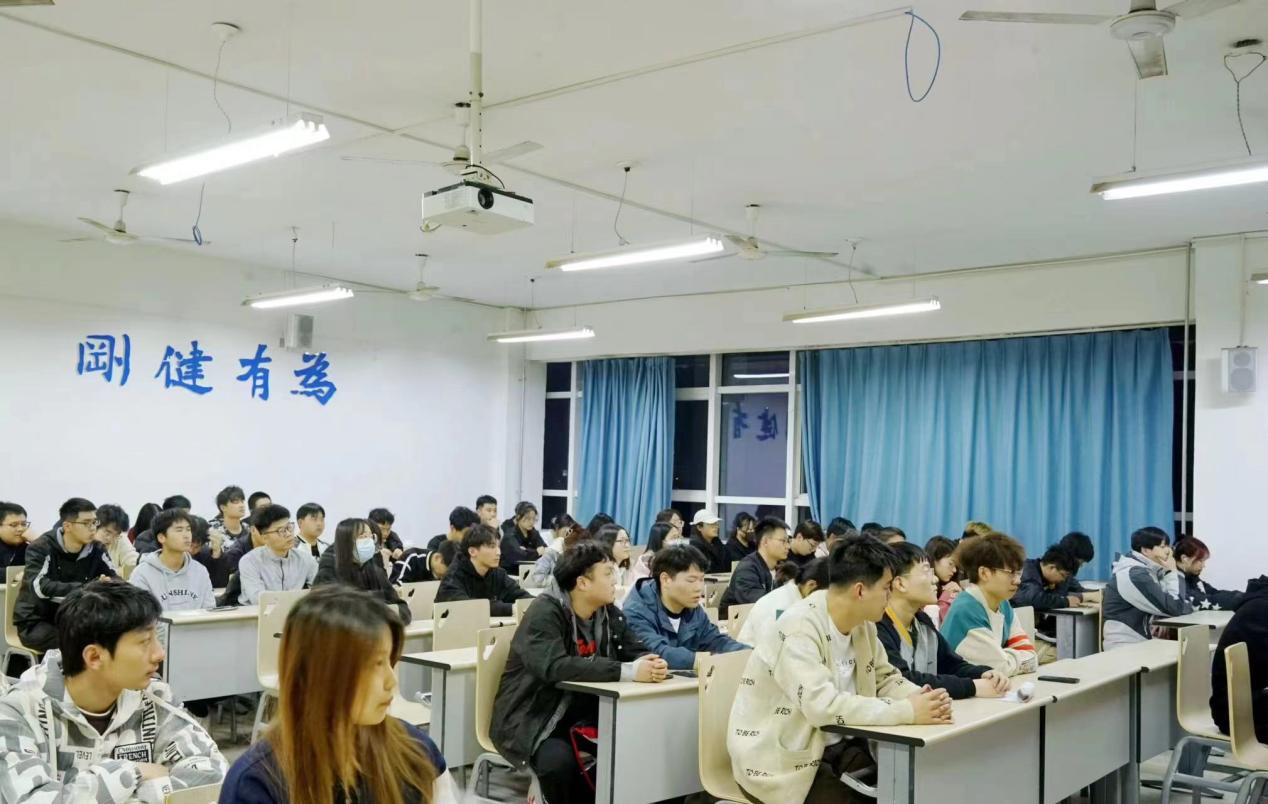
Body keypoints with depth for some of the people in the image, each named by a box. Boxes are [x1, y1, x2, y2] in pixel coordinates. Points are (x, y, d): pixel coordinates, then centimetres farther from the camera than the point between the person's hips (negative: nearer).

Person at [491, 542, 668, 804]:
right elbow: (555, 667, -34)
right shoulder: (545, 613, -20)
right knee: (558, 760, -34)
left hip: (582, 714, 7)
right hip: (533, 719, -6)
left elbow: (636, 651, 4)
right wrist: (628, 671, -37)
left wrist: (652, 664, -22)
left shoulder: (608, 613, 2)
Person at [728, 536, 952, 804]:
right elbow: (822, 705, -33)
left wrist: (922, 699, -12)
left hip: (835, 746, 8)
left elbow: (885, 679, 10)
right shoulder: (799, 628, -24)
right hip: (781, 760, -7)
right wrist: (906, 711, -30)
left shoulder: (862, 623, 2)